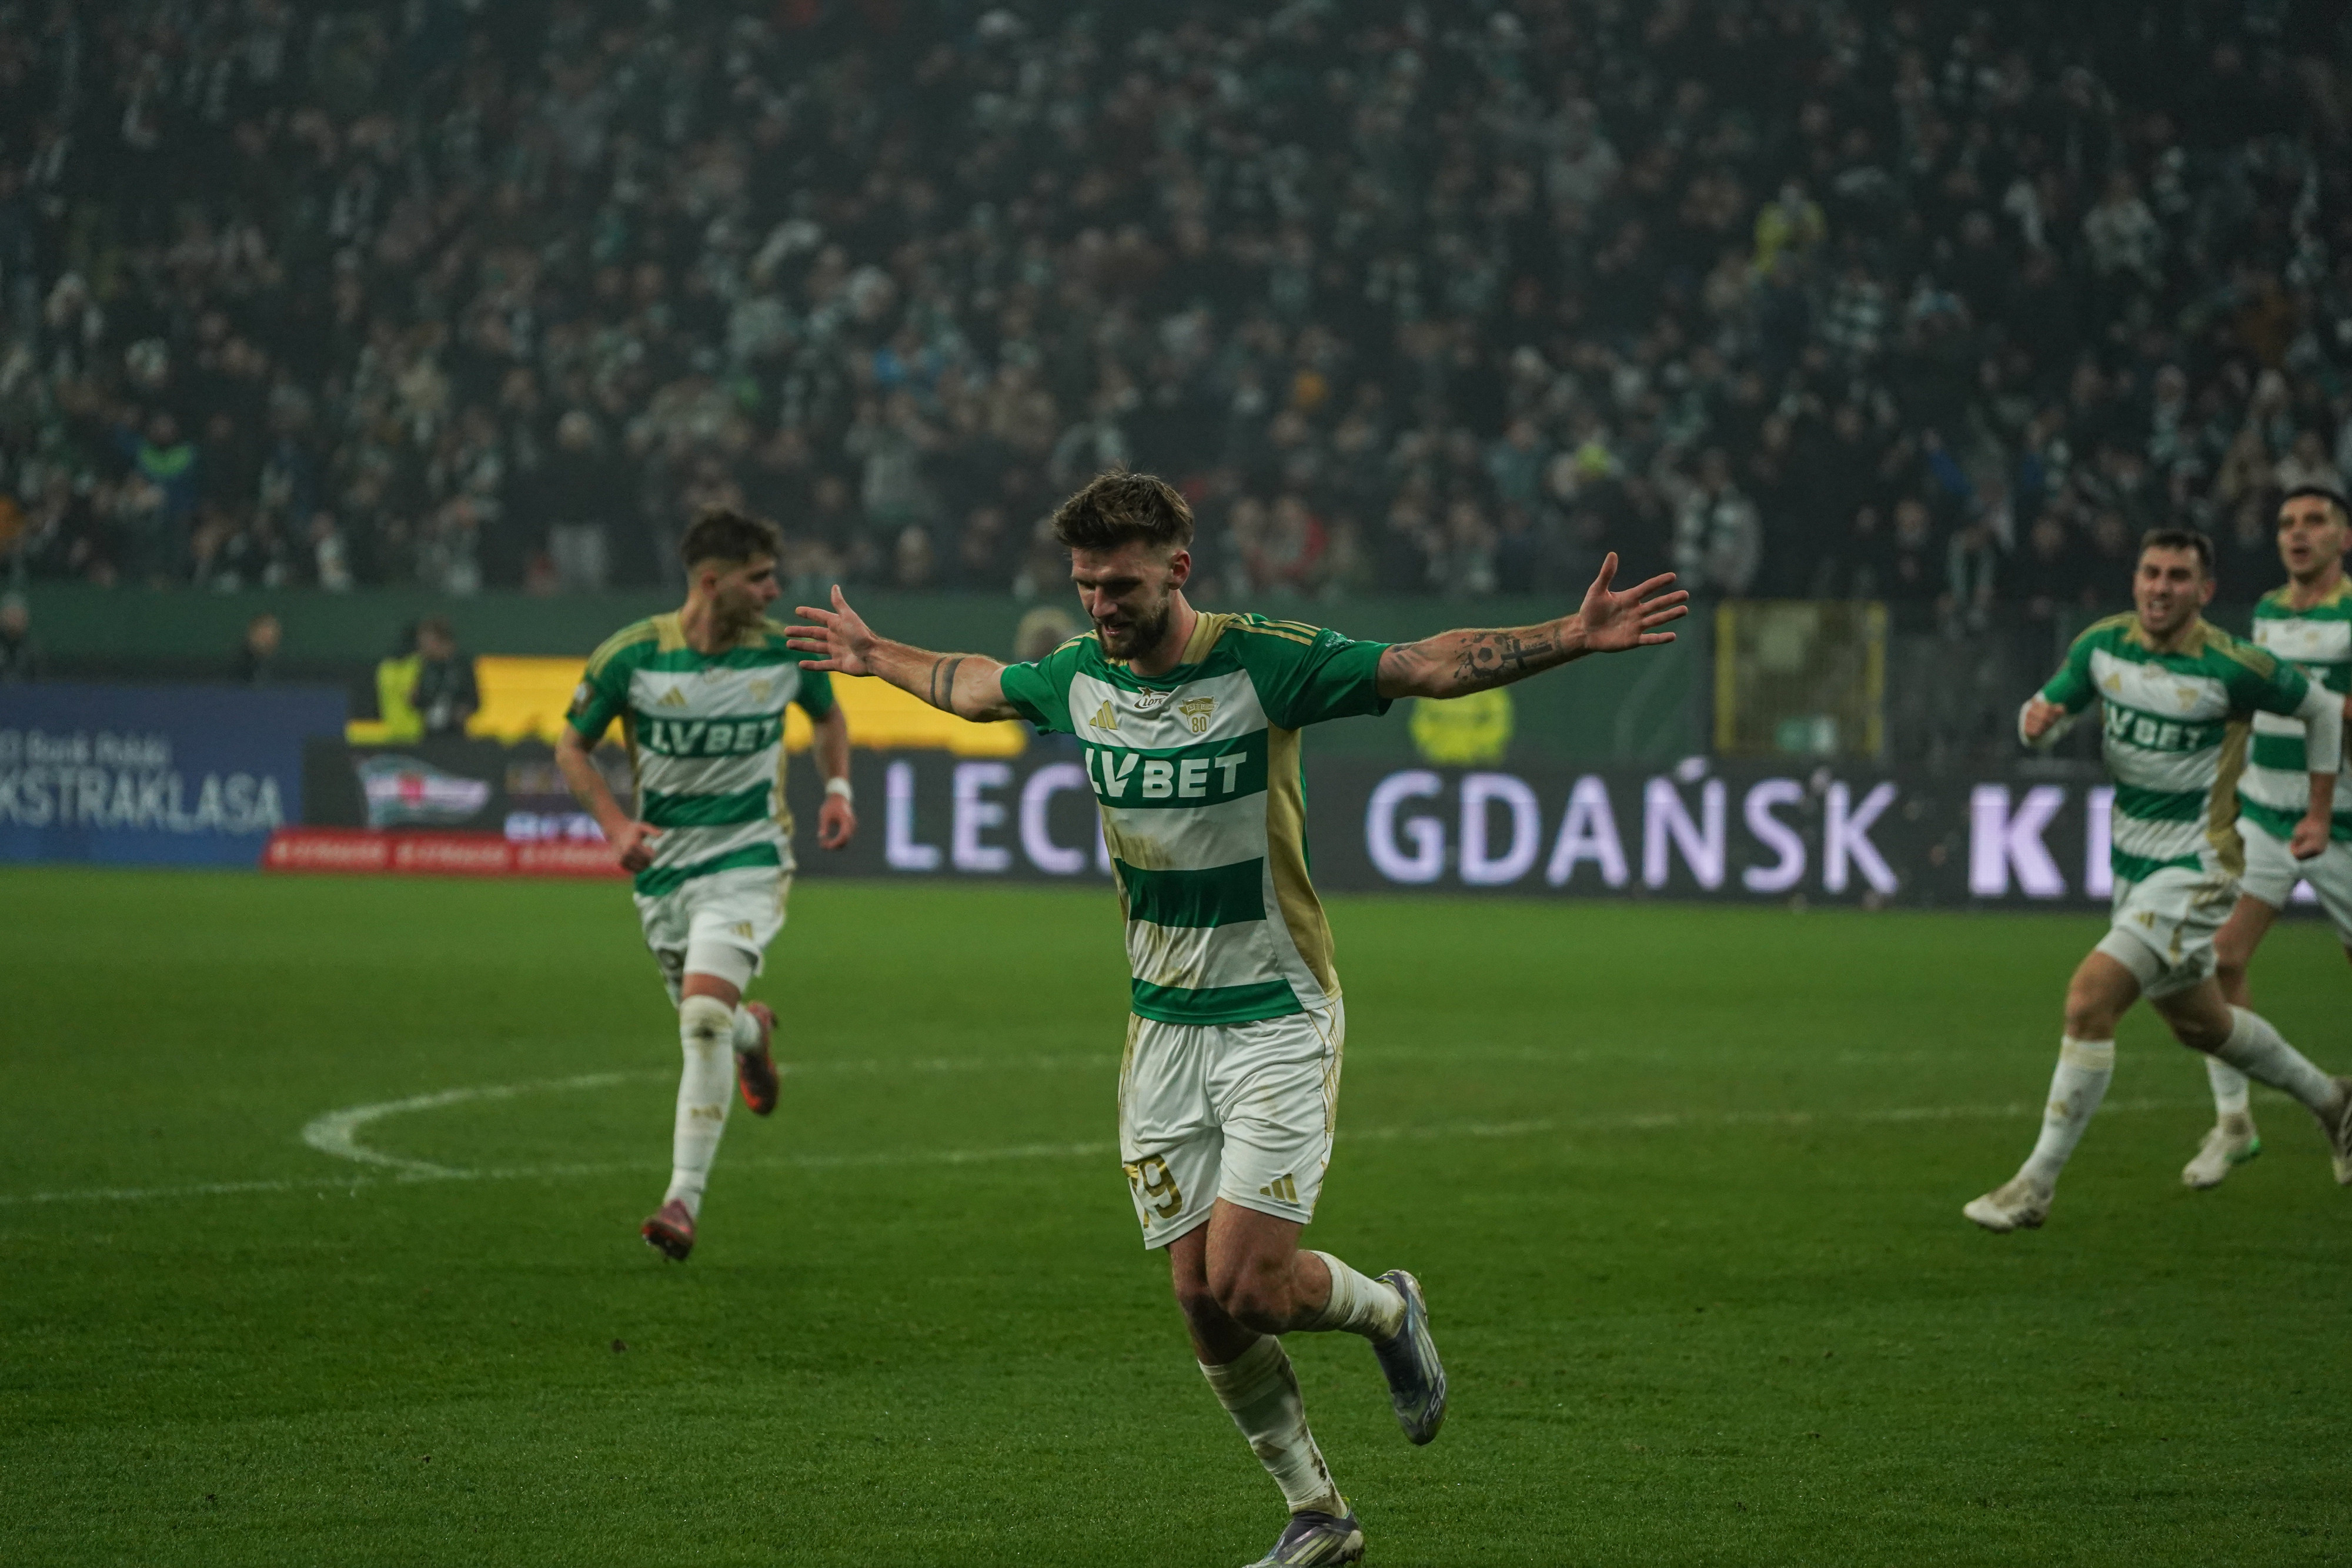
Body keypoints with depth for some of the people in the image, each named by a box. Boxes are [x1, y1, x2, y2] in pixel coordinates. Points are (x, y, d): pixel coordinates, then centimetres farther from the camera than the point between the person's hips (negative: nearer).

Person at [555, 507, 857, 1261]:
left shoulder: (785, 652, -7)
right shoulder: (630, 655, -12)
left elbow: (828, 713, 16)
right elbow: (572, 747, 0)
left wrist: (837, 788, -1)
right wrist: (614, 823, -15)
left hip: (748, 859, -2)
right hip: (663, 863, 2)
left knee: (704, 1016, -20)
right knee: (707, 1022, 15)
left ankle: (684, 1201, -18)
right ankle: (754, 1031, 56)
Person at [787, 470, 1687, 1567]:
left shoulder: (1263, 663, -13)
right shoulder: (1076, 677, 2)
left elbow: (1432, 666, -14)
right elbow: (973, 686, 24)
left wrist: (1573, 639, -25)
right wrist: (874, 656, 37)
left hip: (1276, 1015, -5)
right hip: (1162, 1026, 5)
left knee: (1249, 1284, -15)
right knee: (1201, 1301, 2)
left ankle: (1387, 1311, 19)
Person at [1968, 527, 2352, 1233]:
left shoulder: (2232, 666, -17)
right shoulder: (2103, 645, -3)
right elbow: (2047, 710, 8)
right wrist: (2038, 718, -17)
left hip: (2194, 870, -7)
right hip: (2132, 862, 7)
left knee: (2090, 999, -20)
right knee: (2199, 1022, 22)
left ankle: (2037, 1184, -13)